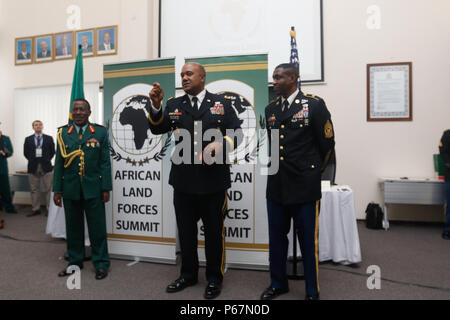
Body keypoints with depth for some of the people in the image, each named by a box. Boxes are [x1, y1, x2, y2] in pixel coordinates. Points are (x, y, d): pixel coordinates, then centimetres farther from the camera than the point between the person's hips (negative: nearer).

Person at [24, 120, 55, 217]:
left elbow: (52, 152, 9)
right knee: (34, 189, 6)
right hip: (33, 167, 2)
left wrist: (47, 160, 3)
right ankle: (35, 209, 14)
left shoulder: (49, 138, 7)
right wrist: (32, 160, 6)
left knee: (48, 189, 0)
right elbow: (26, 153, 12)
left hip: (46, 166, -1)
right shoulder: (28, 139, 10)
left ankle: (49, 209, 8)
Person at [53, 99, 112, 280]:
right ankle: (75, 262, 27)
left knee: (97, 227, 3)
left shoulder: (100, 132, 2)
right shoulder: (63, 133, 7)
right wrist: (57, 190, 4)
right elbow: (59, 163, 8)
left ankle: (101, 263, 16)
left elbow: (105, 162, 0)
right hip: (70, 188, 3)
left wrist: (106, 188, -5)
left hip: (93, 188, -2)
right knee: (73, 227, 11)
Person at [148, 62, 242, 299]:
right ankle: (188, 274, 35)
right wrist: (156, 105, -18)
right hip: (183, 179, 3)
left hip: (213, 180, -2)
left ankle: (214, 278, 29)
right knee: (186, 230, 15)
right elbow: (157, 129, -2)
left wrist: (220, 145, -20)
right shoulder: (174, 105, 9)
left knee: (214, 231, 10)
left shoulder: (221, 104, 3)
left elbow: (236, 133, -1)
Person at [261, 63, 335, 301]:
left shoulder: (314, 105, -5)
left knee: (308, 239, 6)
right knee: (276, 237, 14)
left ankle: (312, 290, 26)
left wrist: (314, 170, 10)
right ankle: (278, 284, 33)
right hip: (276, 184, 5)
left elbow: (327, 143, 0)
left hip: (304, 185, -5)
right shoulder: (270, 109, 10)